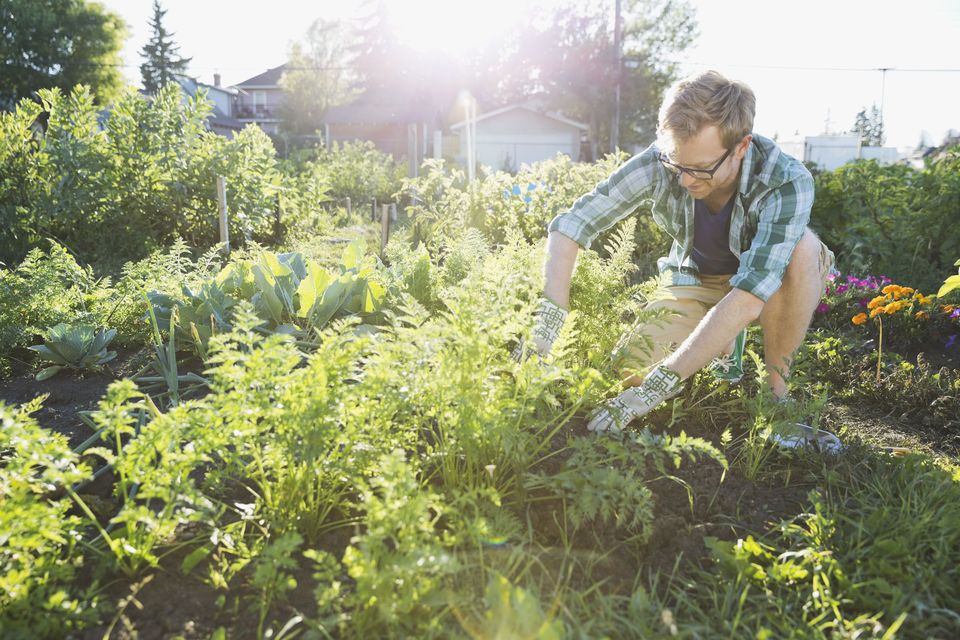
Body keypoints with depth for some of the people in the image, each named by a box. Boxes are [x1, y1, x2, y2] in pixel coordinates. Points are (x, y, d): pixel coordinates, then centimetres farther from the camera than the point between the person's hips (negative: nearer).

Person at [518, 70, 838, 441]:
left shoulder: (787, 182, -34)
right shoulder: (660, 162, -26)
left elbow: (749, 298, -43)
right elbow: (569, 225, -25)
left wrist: (655, 388, -48)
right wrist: (546, 326, -39)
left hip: (773, 286, -2)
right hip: (696, 282, 3)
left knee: (801, 245, -36)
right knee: (629, 372, -19)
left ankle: (777, 383, -15)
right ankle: (725, 345, 12)